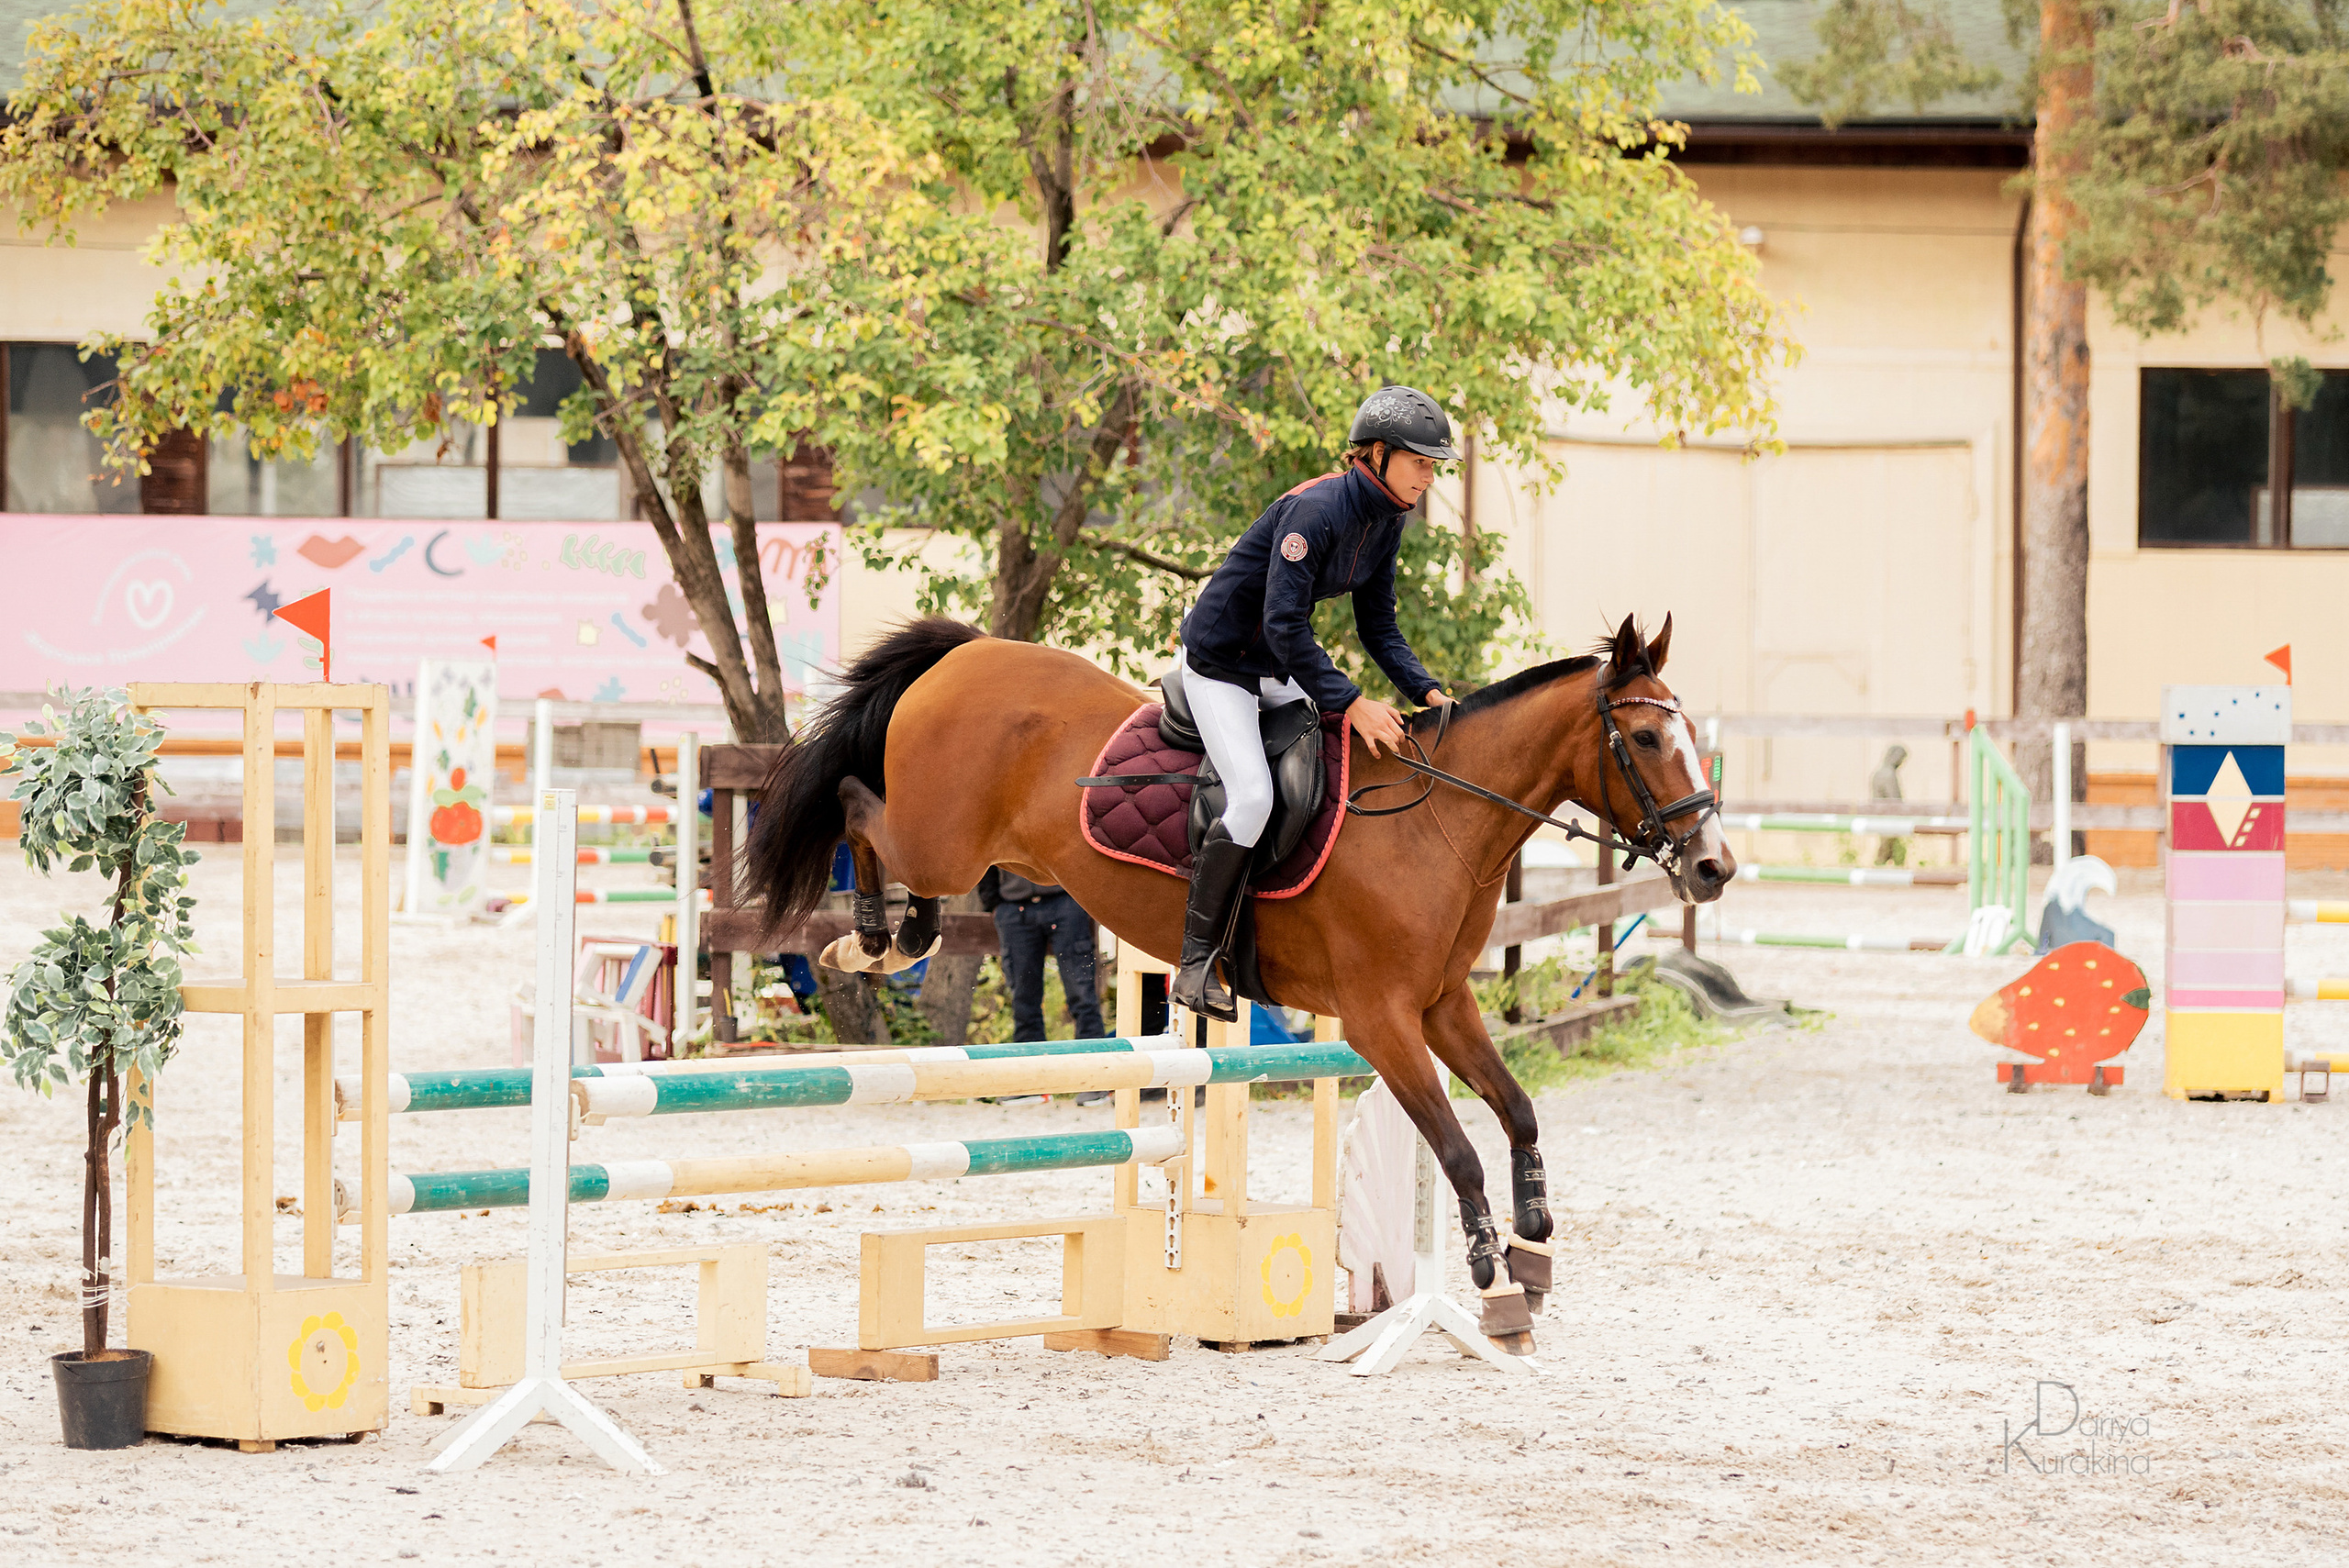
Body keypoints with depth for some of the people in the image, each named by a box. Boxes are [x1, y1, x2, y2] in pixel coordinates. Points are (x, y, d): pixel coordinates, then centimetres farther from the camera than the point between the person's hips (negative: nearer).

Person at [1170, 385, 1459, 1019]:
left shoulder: (1386, 523, 0)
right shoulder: (1316, 509, -28)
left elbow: (1378, 628, 5)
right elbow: (1284, 623, -32)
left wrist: (1426, 691, -11)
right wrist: (1349, 702, -36)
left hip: (1280, 668, 9)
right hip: (1220, 663, -9)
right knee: (1252, 796, -23)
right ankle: (1197, 961, -15)